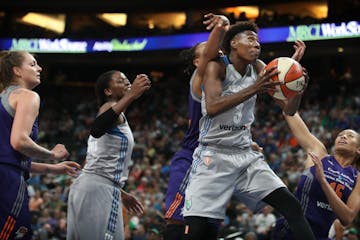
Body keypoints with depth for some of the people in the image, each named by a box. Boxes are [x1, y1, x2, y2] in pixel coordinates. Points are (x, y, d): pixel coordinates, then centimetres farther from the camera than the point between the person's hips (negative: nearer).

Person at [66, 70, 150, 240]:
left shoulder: (117, 116, 25)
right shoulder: (110, 106, -5)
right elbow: (96, 130, -30)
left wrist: (121, 193, 36)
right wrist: (131, 96, -35)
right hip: (99, 189, -10)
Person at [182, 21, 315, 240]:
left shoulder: (258, 70, 8)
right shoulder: (217, 67, -8)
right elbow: (212, 108, -26)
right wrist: (253, 89, -34)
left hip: (246, 156, 6)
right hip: (213, 156, -6)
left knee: (292, 206, -9)